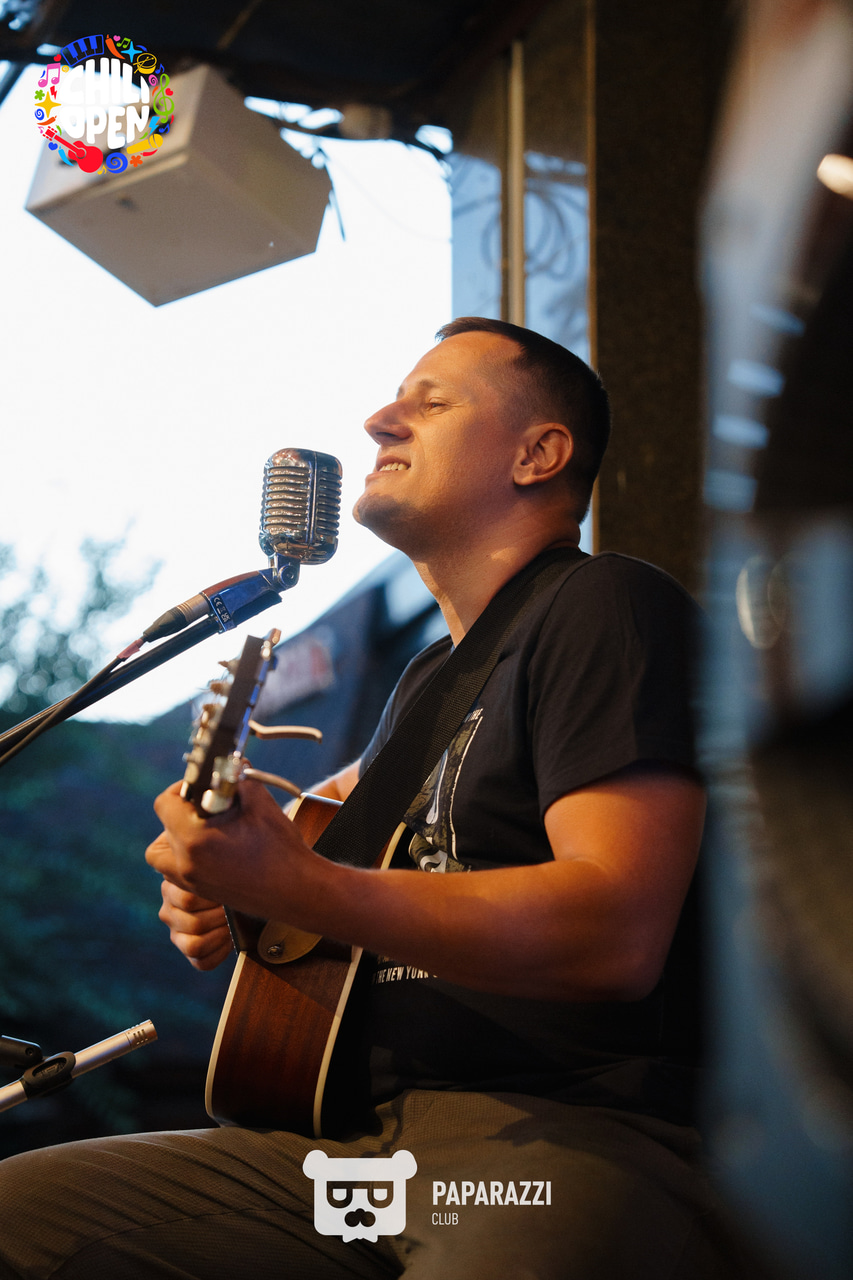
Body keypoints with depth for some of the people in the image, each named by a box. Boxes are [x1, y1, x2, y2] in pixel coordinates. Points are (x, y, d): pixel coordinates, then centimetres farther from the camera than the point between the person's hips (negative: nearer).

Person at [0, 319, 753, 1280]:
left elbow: (619, 932, -18)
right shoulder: (434, 673, 24)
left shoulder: (605, 610, -4)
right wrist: (224, 895, 23)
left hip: (571, 1139, -8)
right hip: (358, 1140, 9)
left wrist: (293, 888, -24)